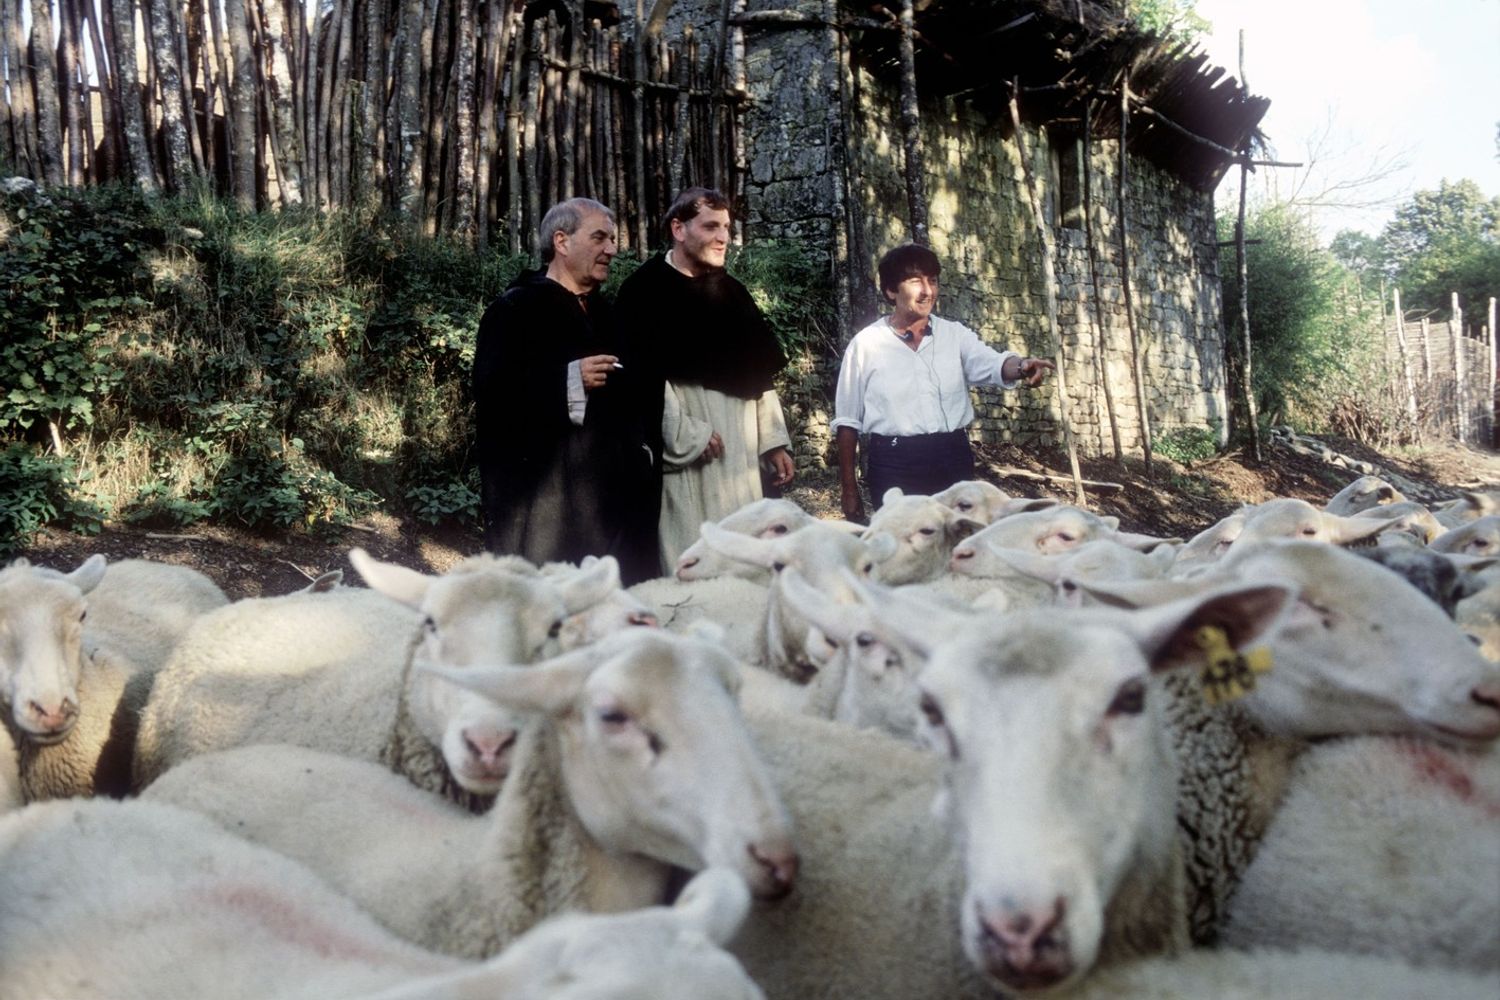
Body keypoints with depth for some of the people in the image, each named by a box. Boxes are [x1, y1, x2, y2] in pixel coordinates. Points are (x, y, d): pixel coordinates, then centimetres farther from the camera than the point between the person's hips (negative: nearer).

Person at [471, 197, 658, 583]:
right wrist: (569, 379, -22)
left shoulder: (603, 312, 19)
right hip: (541, 494, -7)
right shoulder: (516, 308, -4)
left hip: (610, 491, 7)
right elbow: (491, 389, -16)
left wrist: (641, 452, 12)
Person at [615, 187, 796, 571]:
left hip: (739, 456, 7)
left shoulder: (732, 292, 15)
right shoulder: (646, 291, -6)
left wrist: (773, 441, 12)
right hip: (684, 459, -6)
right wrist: (686, 437, -14)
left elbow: (758, 375, 17)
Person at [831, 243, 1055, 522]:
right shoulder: (866, 343, -1)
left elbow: (992, 364, -14)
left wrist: (1021, 366, -37)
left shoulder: (955, 335, 6)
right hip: (895, 467, -2)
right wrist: (848, 487, 2)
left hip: (953, 460, 3)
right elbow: (847, 420, 3)